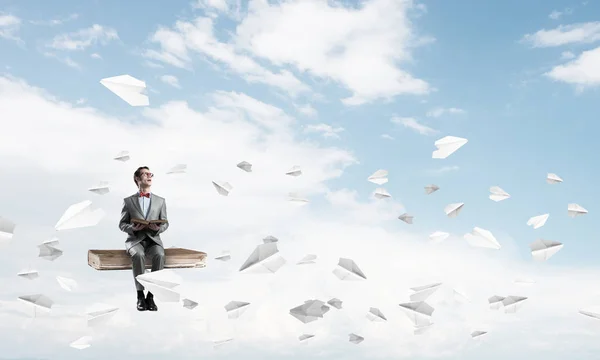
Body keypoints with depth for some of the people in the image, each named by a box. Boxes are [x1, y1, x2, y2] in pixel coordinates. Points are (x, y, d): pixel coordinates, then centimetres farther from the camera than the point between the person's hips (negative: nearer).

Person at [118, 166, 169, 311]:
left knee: (159, 255, -34)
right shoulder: (128, 201, 9)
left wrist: (158, 228, -13)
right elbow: (122, 224, 7)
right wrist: (133, 228, -16)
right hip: (135, 240, -1)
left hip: (153, 240, 1)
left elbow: (165, 223, 11)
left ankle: (150, 296, -28)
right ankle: (140, 296, -28)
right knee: (138, 255, -37)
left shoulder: (160, 201, 14)